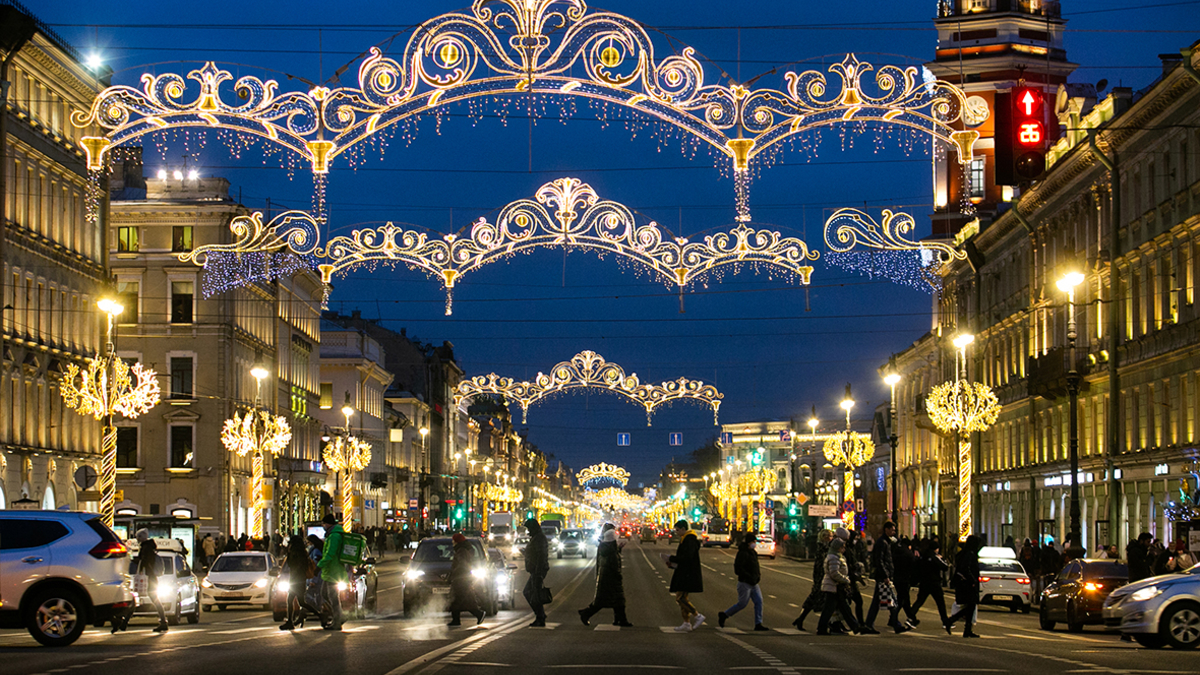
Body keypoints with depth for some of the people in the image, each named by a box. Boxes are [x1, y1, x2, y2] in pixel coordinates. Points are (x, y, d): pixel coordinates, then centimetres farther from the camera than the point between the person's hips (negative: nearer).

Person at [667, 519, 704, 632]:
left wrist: (672, 559, -16)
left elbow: (687, 557, -25)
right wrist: (673, 562, 8)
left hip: (688, 575, -11)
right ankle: (687, 623, 11)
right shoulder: (685, 540, 19)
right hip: (684, 575, 11)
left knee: (680, 598, -14)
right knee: (682, 599, 10)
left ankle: (697, 616, -9)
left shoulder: (690, 541, -14)